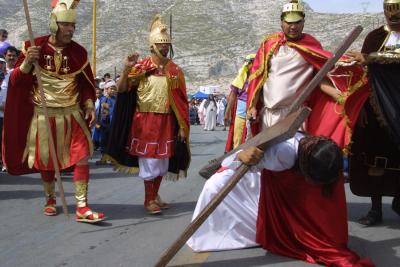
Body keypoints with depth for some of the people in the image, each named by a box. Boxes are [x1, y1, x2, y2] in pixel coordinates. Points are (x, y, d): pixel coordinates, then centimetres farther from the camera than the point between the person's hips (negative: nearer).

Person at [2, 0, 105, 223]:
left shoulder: (78, 51, 0)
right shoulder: (35, 47, -5)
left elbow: (86, 83, 10)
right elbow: (16, 81, -4)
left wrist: (89, 105, -5)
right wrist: (27, 62, -22)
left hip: (72, 114, 1)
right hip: (43, 115, -1)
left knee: (82, 155, -11)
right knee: (46, 159, 11)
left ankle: (82, 207, -7)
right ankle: (50, 199, 34)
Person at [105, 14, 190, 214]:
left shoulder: (175, 70, 5)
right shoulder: (140, 68, -4)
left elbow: (182, 101, 6)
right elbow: (121, 89, -9)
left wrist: (183, 126, 2)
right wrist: (126, 69, -24)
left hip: (166, 122, 4)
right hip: (145, 121, -3)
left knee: (163, 160, 10)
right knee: (149, 160, -1)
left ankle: (155, 196, 25)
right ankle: (149, 200, 11)